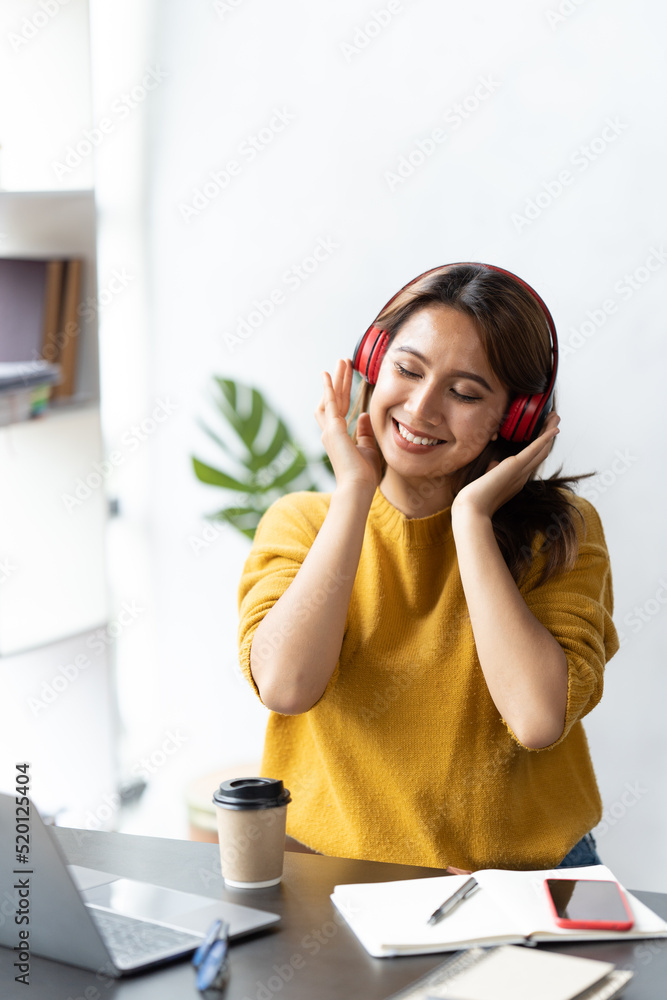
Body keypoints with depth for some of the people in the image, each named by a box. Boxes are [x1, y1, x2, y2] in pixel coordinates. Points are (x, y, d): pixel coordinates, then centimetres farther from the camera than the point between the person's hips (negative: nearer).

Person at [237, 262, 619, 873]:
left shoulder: (558, 532, -1)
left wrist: (471, 516, -13)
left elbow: (539, 719, -18)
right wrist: (354, 491, -10)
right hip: (332, 882, 1)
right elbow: (286, 685, -15)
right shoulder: (300, 522, 4)